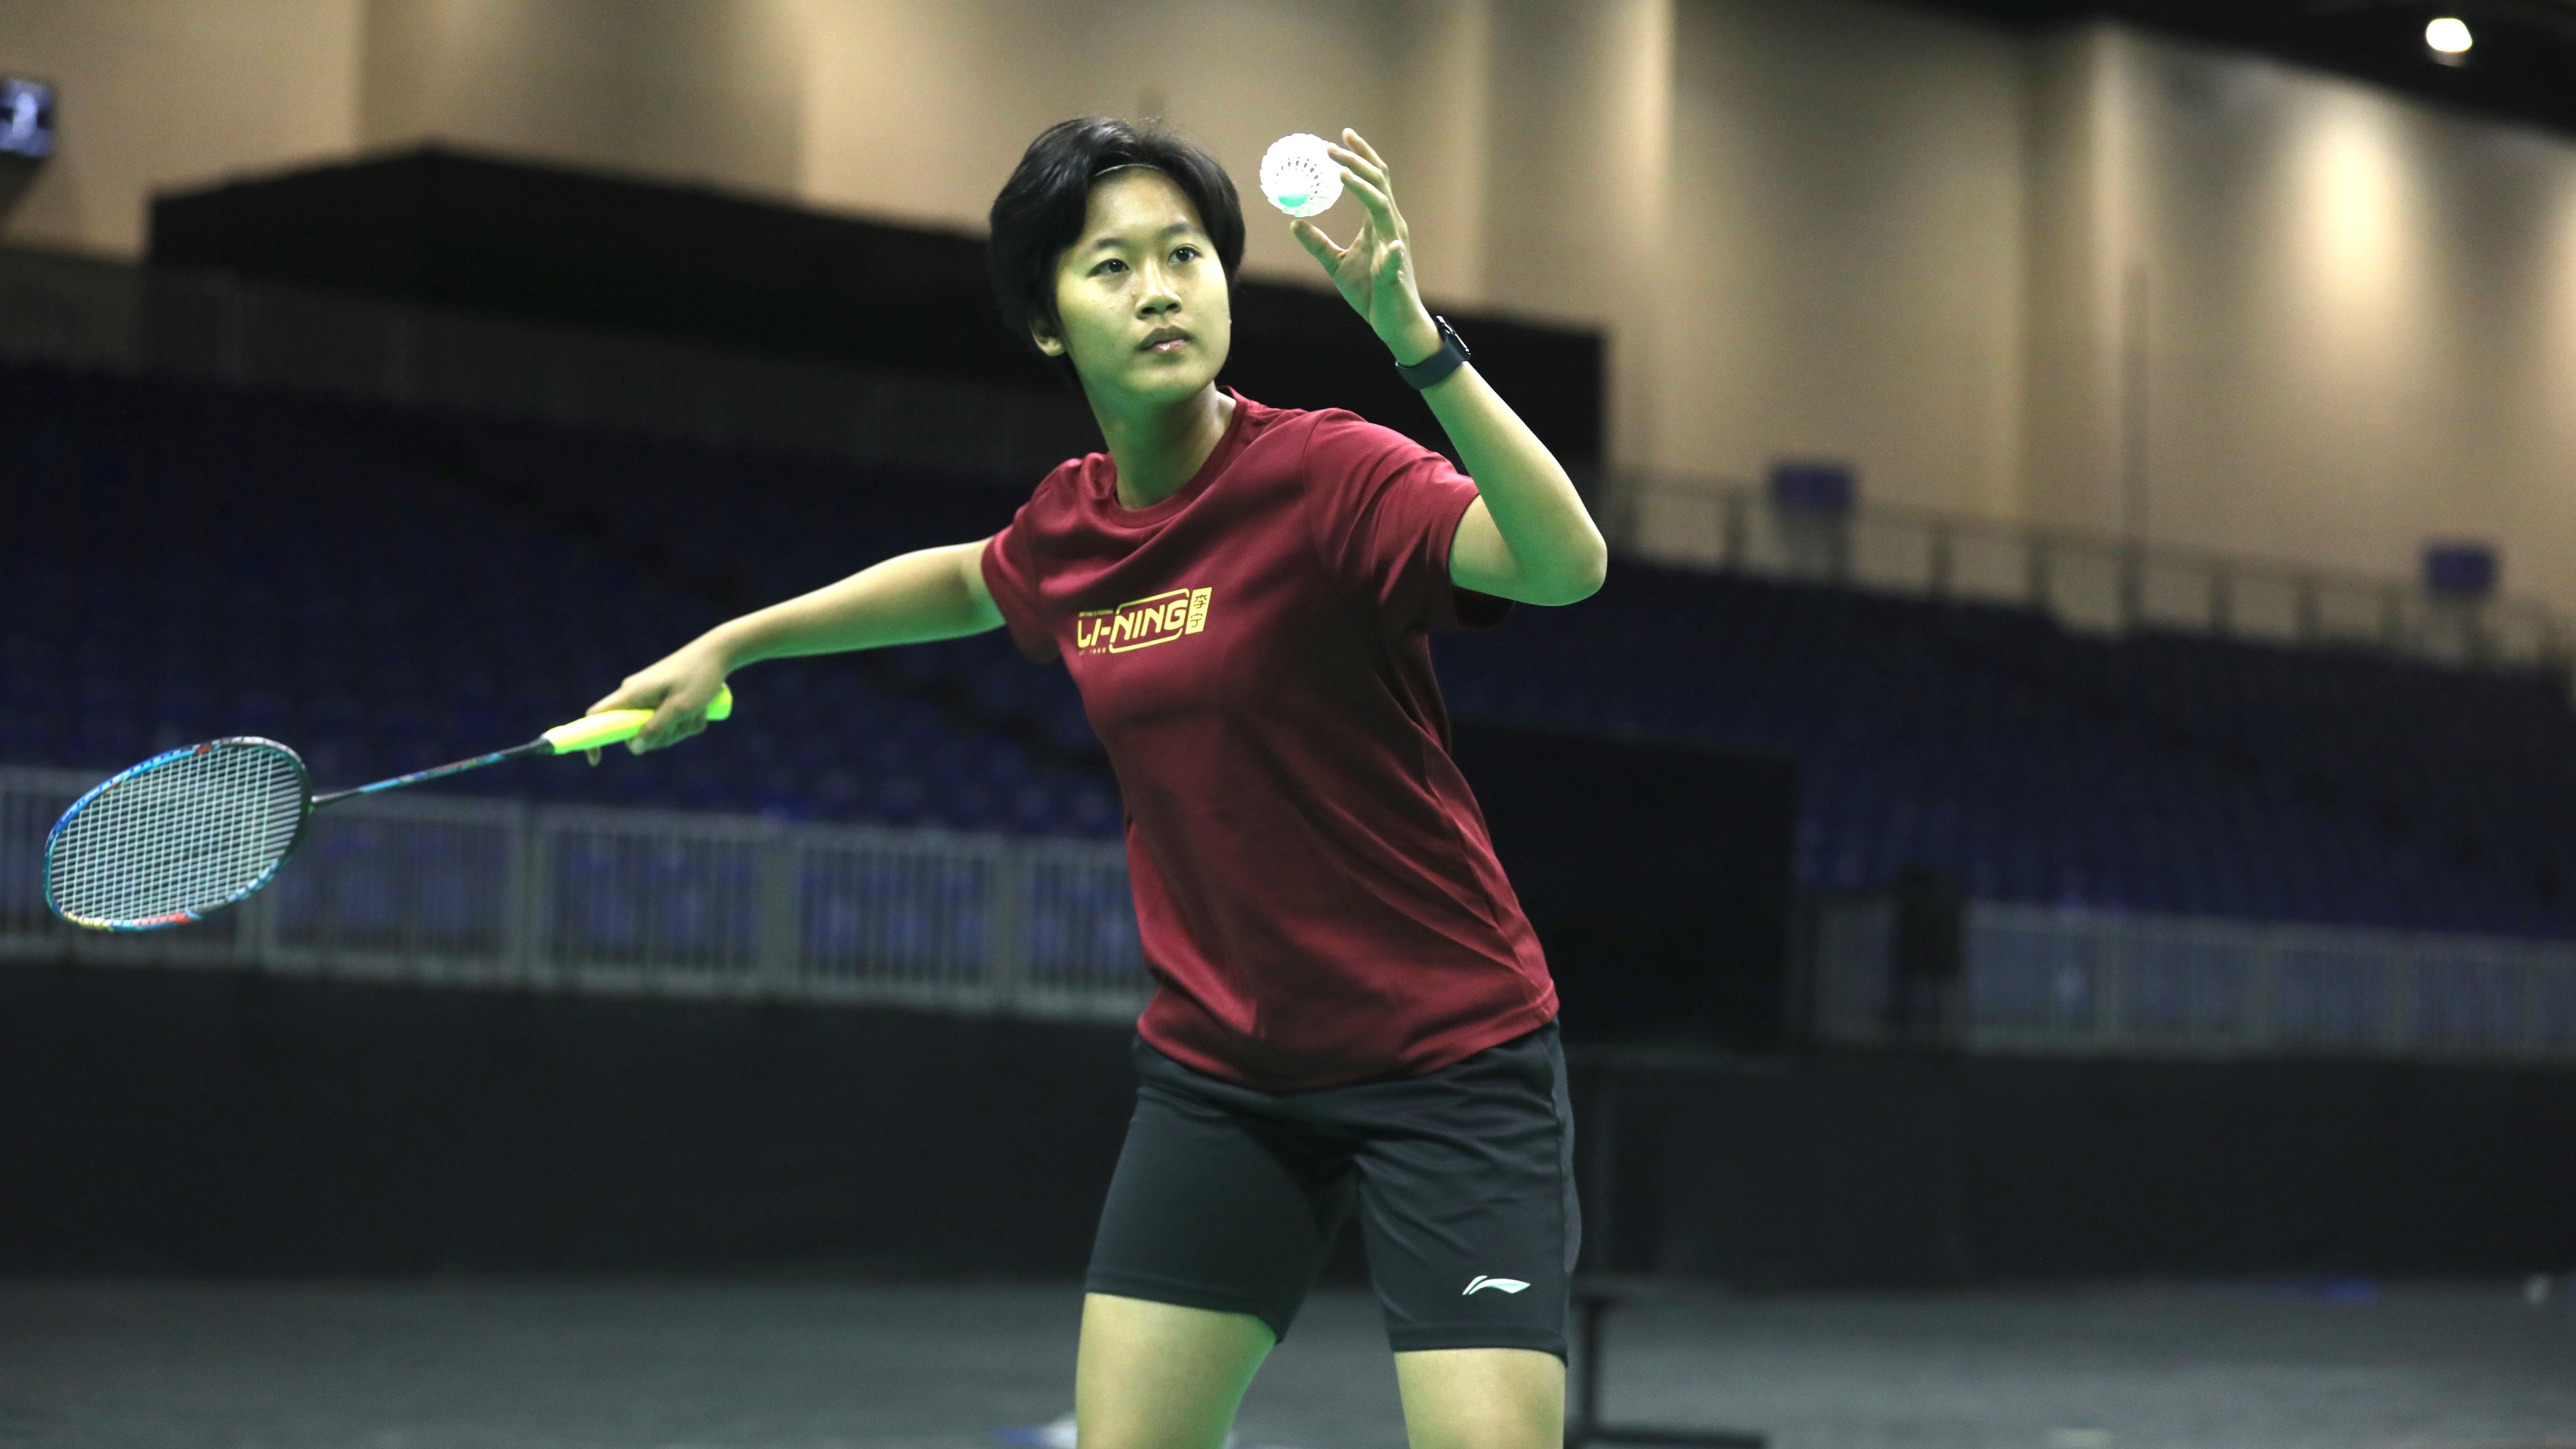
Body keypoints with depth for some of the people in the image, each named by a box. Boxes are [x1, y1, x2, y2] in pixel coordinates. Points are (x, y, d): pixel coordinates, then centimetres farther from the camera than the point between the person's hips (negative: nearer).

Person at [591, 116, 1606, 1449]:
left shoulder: (1328, 476, -16)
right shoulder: (1067, 529, 2)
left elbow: (1565, 564, -35)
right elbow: (966, 583, 28)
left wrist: (1413, 336, -45)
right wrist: (729, 645, 29)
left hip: (1445, 1055, -5)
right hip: (1218, 1073, 5)